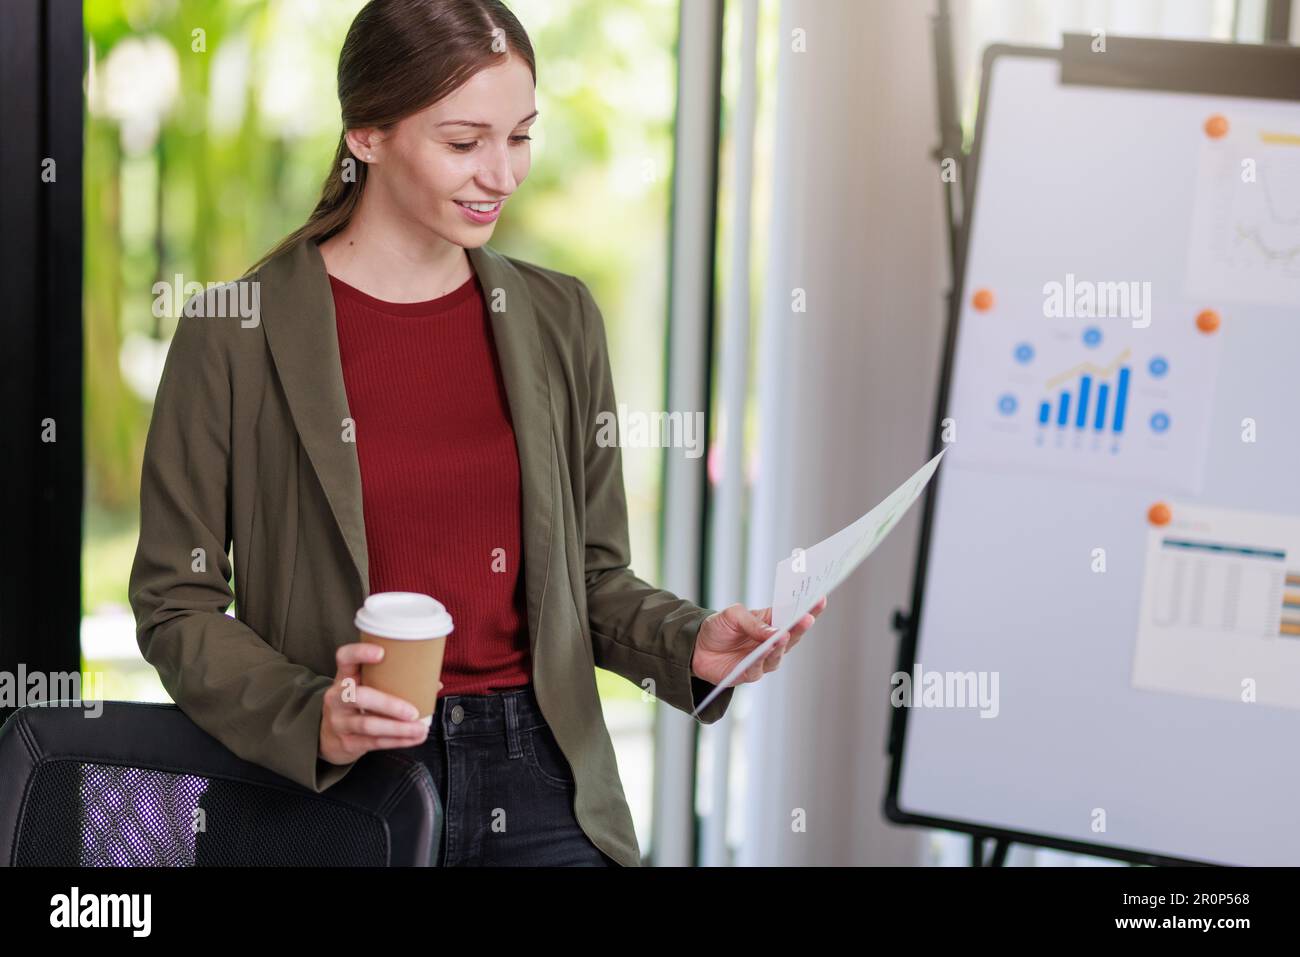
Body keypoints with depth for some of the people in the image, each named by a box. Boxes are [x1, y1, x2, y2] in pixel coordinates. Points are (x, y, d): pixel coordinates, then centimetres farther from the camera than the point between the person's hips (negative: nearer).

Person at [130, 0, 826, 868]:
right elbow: (176, 601, -2)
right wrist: (311, 719, -17)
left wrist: (692, 644, -5)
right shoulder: (237, 332, -5)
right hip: (339, 790, -2)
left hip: (538, 778, 3)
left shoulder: (560, 318, 8)